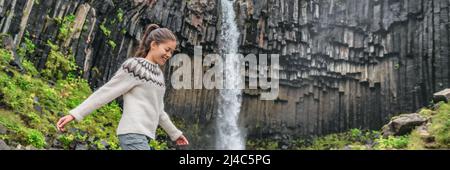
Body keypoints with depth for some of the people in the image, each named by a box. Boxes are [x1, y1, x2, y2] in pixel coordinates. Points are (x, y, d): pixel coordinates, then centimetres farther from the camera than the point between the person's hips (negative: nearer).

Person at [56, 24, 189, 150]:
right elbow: (106, 92, -8)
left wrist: (175, 133, 30)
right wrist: (74, 114, -13)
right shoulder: (134, 66, -6)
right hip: (133, 134, -8)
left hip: (143, 135, 9)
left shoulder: (158, 73, 17)